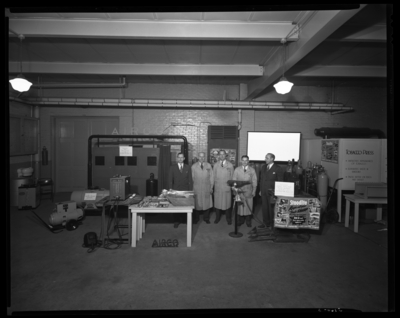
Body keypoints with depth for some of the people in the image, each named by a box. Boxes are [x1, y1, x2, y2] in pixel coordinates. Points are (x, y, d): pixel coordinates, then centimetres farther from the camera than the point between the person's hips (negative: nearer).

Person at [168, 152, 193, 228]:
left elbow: (190, 179, 7)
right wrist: (171, 188, -8)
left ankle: (184, 220, 10)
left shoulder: (187, 167, 8)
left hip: (186, 190, 1)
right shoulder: (172, 167, 6)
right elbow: (170, 179, 3)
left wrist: (190, 190, 0)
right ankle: (176, 221, 10)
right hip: (176, 190, 0)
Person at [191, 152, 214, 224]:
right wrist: (192, 187, -2)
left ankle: (206, 218, 22)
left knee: (207, 203, 5)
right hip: (197, 188, -1)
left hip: (207, 188, 1)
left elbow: (211, 177, 7)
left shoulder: (209, 165, 7)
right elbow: (192, 177, 4)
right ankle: (195, 219, 18)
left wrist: (211, 187, 2)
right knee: (197, 203, 2)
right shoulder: (193, 166, 4)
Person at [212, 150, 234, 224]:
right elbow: (213, 176, 8)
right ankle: (217, 217, 21)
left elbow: (232, 176, 5)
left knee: (227, 203, 2)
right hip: (217, 187, 1)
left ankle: (228, 218, 18)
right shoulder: (215, 165, 6)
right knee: (217, 202, 4)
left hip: (227, 187, -1)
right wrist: (212, 186, 4)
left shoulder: (230, 165, 2)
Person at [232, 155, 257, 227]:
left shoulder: (252, 170, 4)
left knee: (249, 206, 2)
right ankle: (240, 220, 16)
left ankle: (248, 221, 16)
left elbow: (254, 181, 5)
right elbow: (233, 180, 6)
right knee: (240, 206, 2)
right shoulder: (237, 170, 4)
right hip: (239, 191, 0)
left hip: (248, 191, 0)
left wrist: (254, 191, 1)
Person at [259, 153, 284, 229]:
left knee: (271, 208, 1)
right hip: (263, 191, 5)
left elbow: (280, 182, -6)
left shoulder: (278, 169, -6)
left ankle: (272, 224, 14)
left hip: (272, 192, -5)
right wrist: (260, 190, 12)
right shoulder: (263, 167, 12)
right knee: (264, 207, 8)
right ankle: (265, 223, 19)